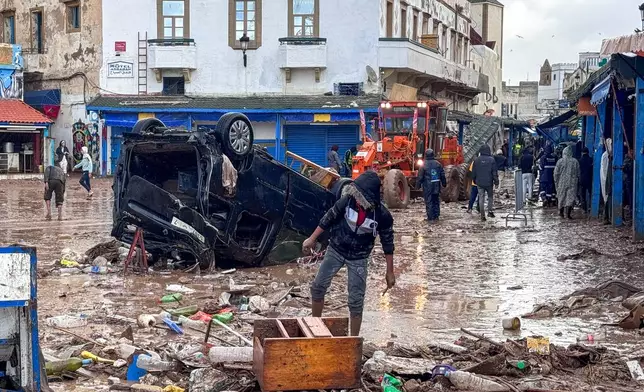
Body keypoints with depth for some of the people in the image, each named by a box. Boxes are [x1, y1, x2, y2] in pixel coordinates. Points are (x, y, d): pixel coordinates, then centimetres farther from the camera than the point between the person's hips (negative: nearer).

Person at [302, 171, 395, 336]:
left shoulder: (382, 216, -24)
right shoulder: (348, 200, -21)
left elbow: (387, 244, -11)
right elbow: (329, 218, -5)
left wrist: (390, 272, -6)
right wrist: (312, 238, 0)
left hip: (358, 259, -2)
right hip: (335, 250, 2)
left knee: (356, 301, -1)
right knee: (318, 287, 6)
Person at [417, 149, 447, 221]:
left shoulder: (424, 165, -8)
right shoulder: (438, 164, 3)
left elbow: (420, 176, -6)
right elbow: (442, 175, 8)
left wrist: (418, 185, 4)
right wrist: (444, 183, 18)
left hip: (427, 187, -4)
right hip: (436, 187, 4)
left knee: (429, 202, 0)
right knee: (436, 201, 16)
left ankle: (430, 218, -1)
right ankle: (436, 216, 19)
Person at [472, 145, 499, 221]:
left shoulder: (477, 160, 0)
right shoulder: (491, 160, -8)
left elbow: (473, 172, 6)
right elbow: (495, 172, -6)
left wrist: (474, 180, 19)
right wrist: (496, 182, 3)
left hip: (479, 183, 2)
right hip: (489, 183, -2)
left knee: (481, 199, 5)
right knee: (490, 197, 17)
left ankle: (482, 216, 2)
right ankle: (490, 211, 5)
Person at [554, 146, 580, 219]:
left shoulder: (560, 161, -4)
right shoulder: (575, 161, 0)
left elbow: (556, 173, -3)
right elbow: (578, 173, 5)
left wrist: (556, 181, 7)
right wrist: (577, 181, 15)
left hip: (562, 182, 0)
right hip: (572, 183, 0)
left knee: (562, 197, 13)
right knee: (571, 197, -2)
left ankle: (561, 212, 22)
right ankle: (568, 213, -15)